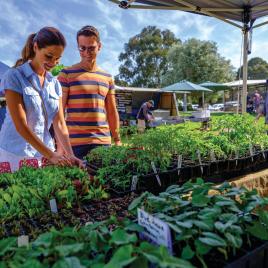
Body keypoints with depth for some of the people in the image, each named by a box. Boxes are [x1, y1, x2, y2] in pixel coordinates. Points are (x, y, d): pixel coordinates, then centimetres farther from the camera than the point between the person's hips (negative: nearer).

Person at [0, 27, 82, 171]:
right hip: (16, 154, -4)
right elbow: (20, 125, -16)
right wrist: (50, 155, -22)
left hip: (44, 153, 4)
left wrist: (70, 155, -13)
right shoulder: (15, 76, -9)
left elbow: (59, 123, 0)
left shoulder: (54, 83, 5)